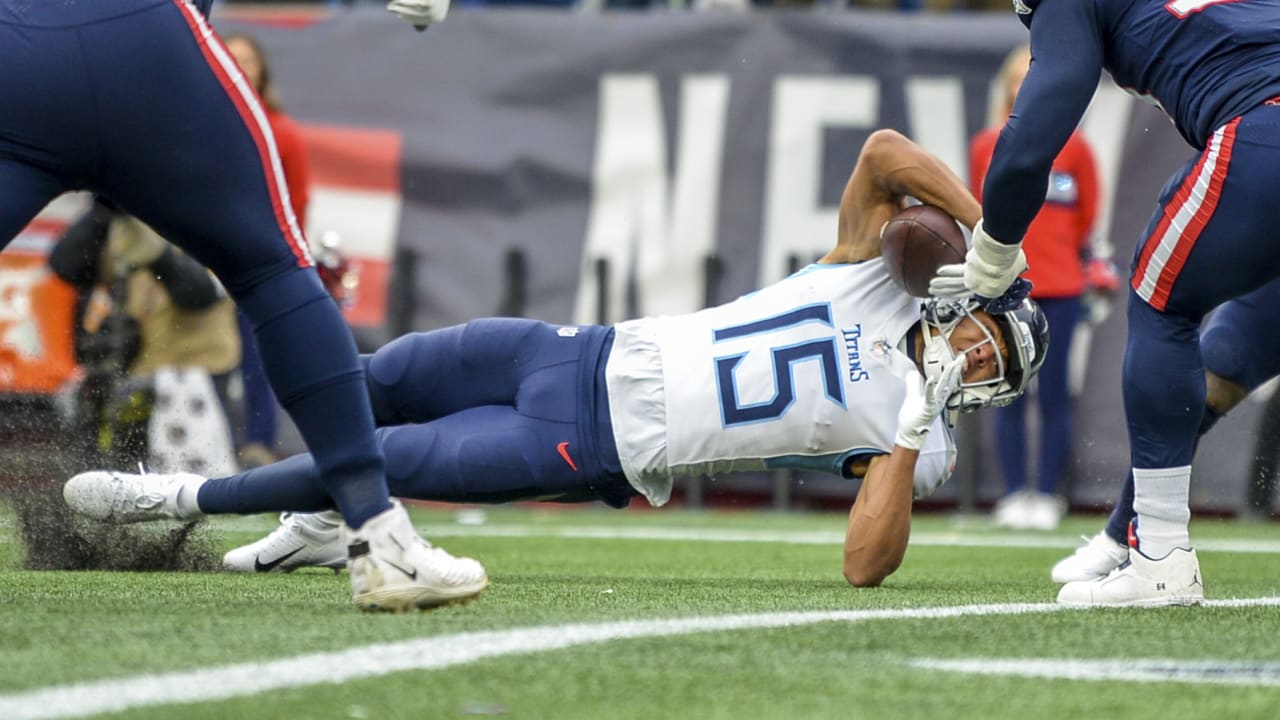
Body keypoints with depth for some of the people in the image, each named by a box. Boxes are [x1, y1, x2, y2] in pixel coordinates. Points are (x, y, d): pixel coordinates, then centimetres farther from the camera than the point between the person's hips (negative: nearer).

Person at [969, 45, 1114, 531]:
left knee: (1053, 396, -2)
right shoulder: (986, 147, 5)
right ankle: (1014, 495, 6)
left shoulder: (1073, 147, 1)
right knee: (1010, 396, 2)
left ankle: (1047, 496, 4)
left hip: (1060, 289, -1)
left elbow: (1086, 215, 10)